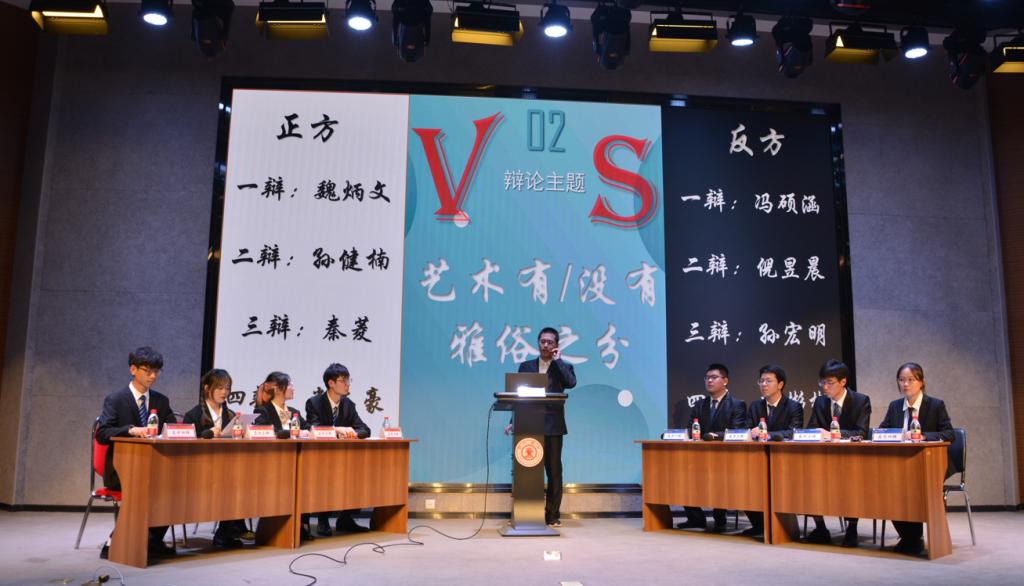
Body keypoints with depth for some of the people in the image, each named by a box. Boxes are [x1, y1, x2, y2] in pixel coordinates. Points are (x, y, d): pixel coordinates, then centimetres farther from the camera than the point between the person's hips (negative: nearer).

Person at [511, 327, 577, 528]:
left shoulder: (563, 367, 7)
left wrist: (557, 360, -8)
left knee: (554, 471, 2)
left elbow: (571, 383, -14)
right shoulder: (526, 366, 12)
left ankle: (553, 515, 9)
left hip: (553, 426, -1)